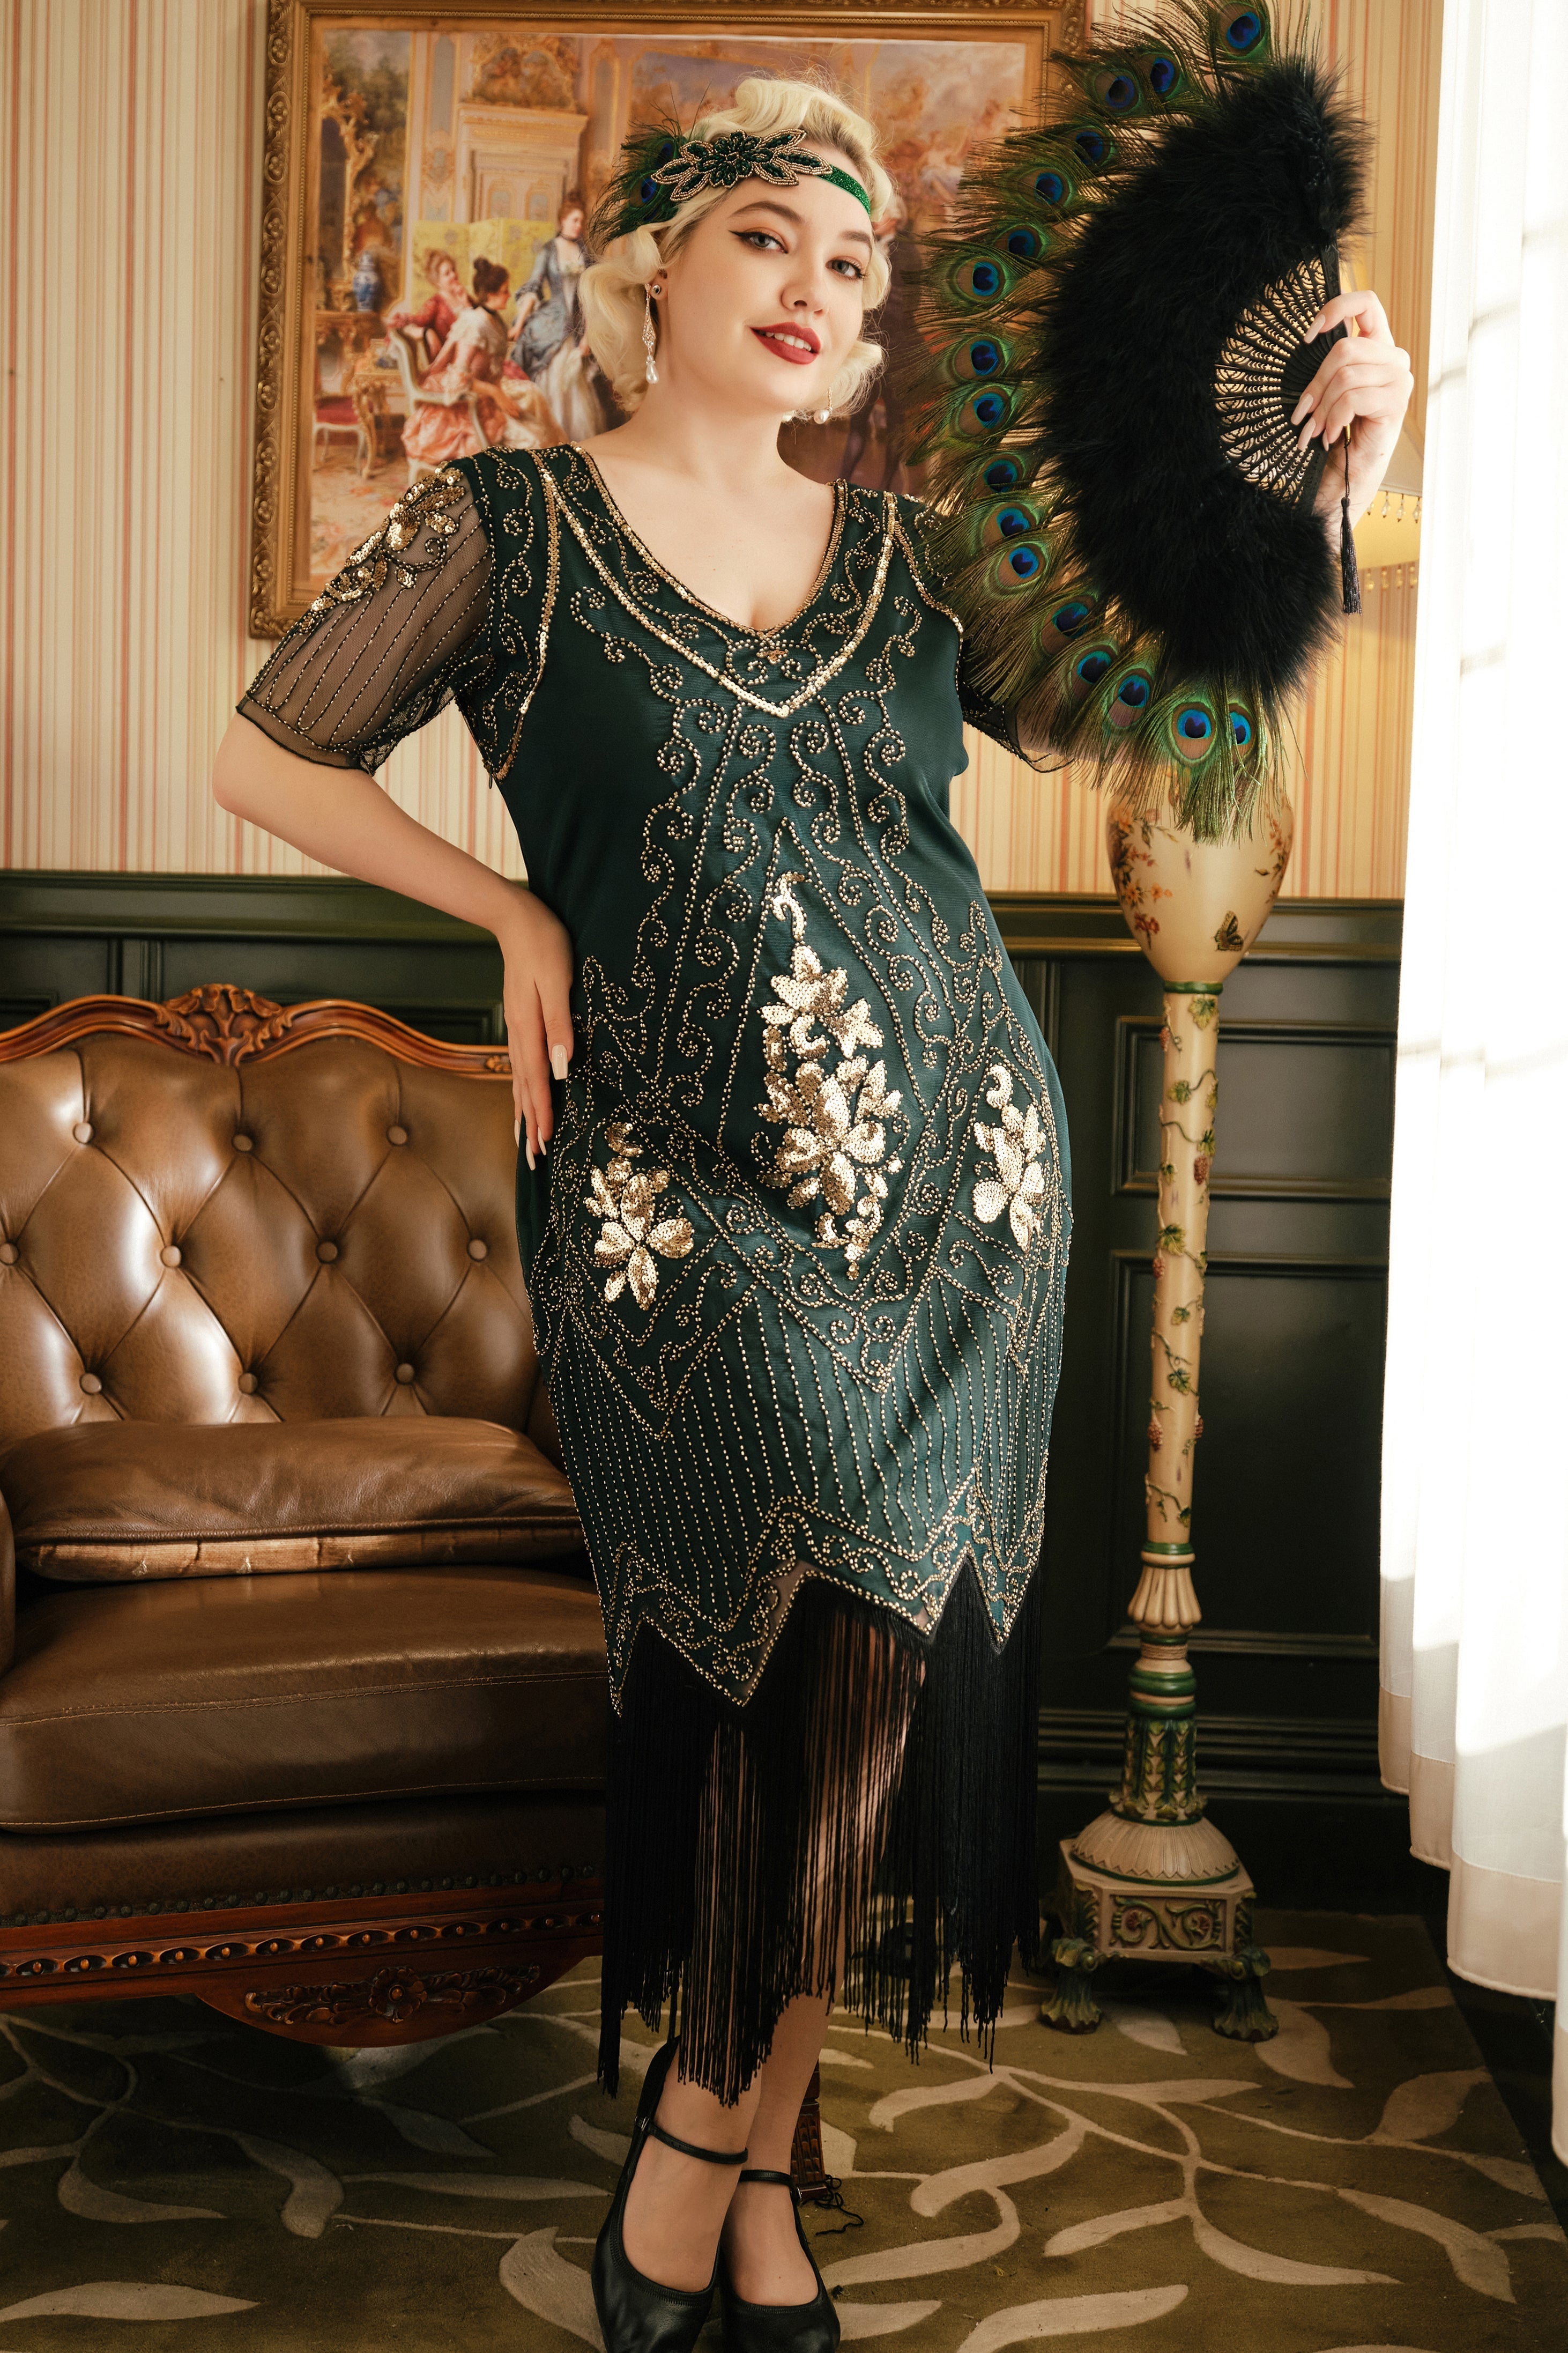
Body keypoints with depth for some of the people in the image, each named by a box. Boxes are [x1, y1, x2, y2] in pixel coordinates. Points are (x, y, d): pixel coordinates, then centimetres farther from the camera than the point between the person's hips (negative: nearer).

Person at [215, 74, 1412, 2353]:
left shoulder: (908, 554, 11)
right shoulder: (508, 524, 3)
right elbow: (267, 755, 10)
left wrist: (1326, 478, 1)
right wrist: (510, 907, 1)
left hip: (960, 1176, 4)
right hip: (682, 1186, -3)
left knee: (882, 1675, 3)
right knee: (842, 1635, -14)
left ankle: (714, 2140, 22)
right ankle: (730, 2144, 11)